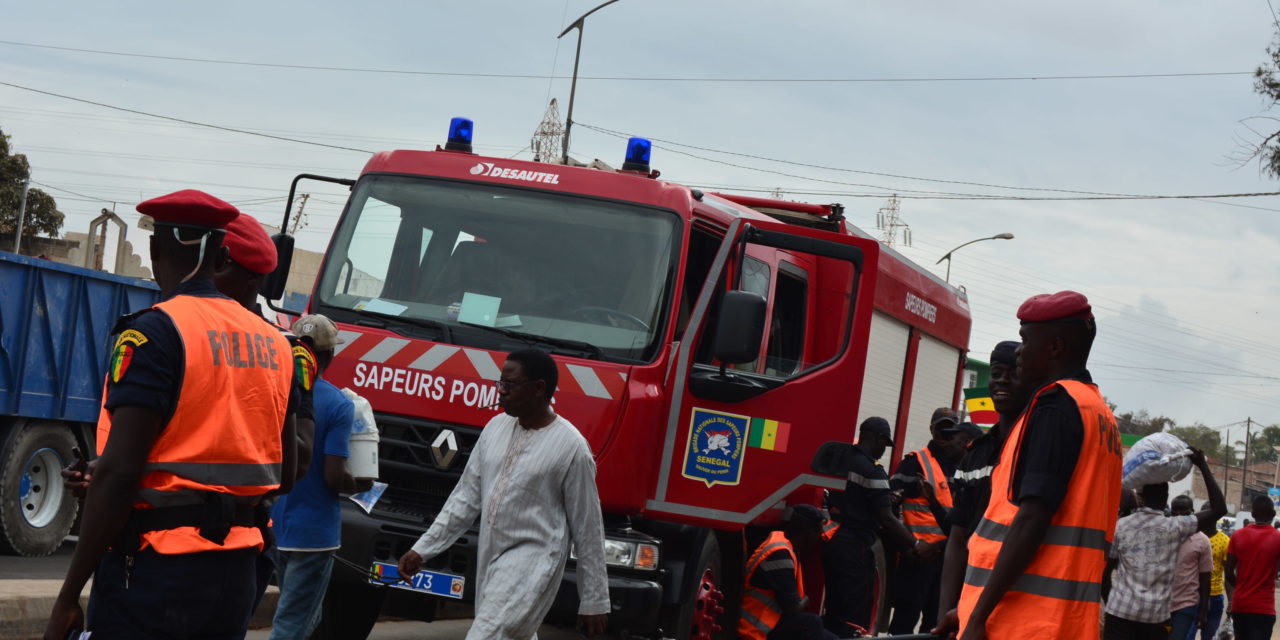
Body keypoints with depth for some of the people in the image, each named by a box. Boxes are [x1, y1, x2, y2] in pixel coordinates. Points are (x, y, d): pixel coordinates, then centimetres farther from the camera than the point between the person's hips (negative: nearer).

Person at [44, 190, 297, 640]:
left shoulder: (156, 332, -11)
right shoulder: (272, 342, 10)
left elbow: (118, 471, -17)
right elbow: (284, 474, 16)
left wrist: (68, 597, -14)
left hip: (156, 569, -7)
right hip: (237, 570, 7)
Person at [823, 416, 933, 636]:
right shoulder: (872, 471, -11)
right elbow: (887, 519, -13)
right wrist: (916, 544, -3)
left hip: (832, 543, 8)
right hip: (856, 547, -8)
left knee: (834, 612, 14)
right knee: (855, 617, -5)